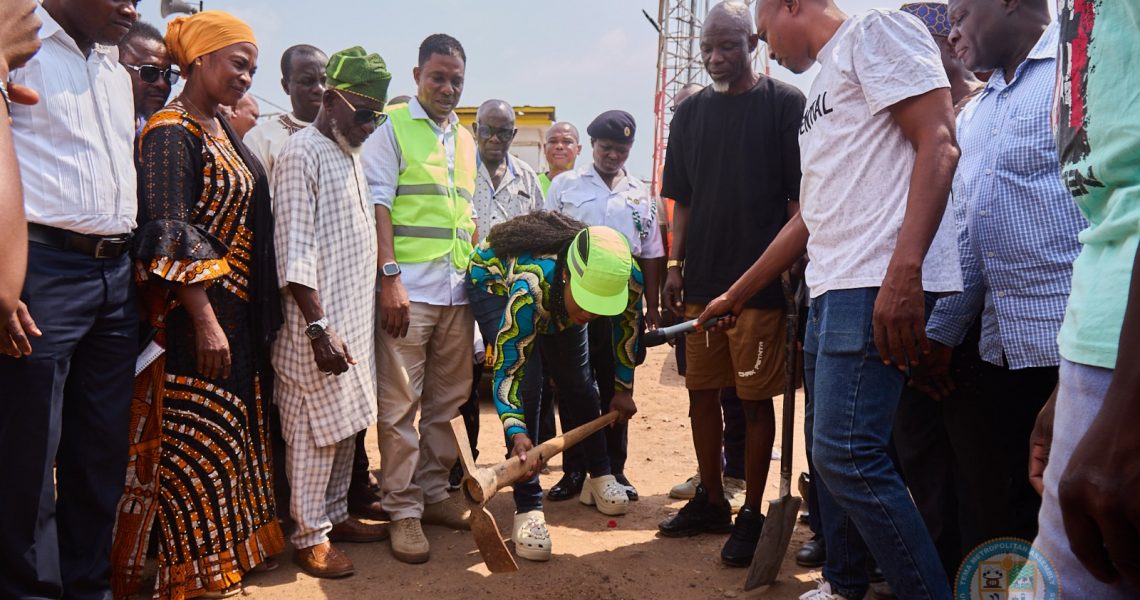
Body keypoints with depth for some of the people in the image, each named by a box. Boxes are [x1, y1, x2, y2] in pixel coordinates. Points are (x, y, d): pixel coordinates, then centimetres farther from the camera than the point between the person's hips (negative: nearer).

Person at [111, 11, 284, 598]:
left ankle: (230, 546, 29)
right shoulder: (171, 133, -13)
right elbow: (169, 236, -20)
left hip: (238, 307, 9)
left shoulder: (222, 128, 13)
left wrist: (255, 314, 15)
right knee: (194, 441, -1)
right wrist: (205, 321, -22)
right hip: (194, 311, -9)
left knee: (233, 433, 16)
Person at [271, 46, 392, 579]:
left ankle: (335, 516, 26)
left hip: (357, 316, 8)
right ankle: (309, 536, 11)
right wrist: (319, 328, -21)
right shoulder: (302, 154, -11)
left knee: (349, 424, 13)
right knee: (315, 431, 0)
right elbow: (295, 252, -17)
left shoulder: (353, 155, 15)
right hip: (321, 321, -8)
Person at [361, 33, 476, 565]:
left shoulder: (466, 140, 19)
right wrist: (389, 278, -17)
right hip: (408, 290, -6)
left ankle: (433, 493, 24)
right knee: (400, 405, -3)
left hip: (457, 291, 7)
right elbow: (378, 204, -8)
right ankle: (403, 510, 5)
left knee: (446, 401, 12)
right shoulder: (392, 128, 0)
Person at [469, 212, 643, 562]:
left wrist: (625, 390, 2)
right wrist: (517, 433, -51)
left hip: (557, 299, 5)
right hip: (495, 286, -4)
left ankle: (599, 476, 28)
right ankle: (528, 509, -14)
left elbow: (629, 326, -9)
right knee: (527, 384, -19)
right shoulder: (530, 286, -46)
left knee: (577, 381, 4)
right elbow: (508, 370, -38)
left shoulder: (628, 278, -32)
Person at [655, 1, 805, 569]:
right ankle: (710, 501, 25)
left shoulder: (785, 103, -1)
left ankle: (752, 514, 13)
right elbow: (682, 199, 14)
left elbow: (799, 196, -3)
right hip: (701, 277, 5)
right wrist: (675, 265, 7)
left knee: (755, 398, 1)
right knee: (701, 390, 10)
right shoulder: (691, 112, 12)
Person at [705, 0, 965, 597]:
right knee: (832, 451, 14)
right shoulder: (822, 86, 26)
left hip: (881, 285, -9)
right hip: (831, 290, 10)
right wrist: (736, 294, 32)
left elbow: (938, 144, -13)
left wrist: (903, 273, -23)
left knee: (847, 454, -13)